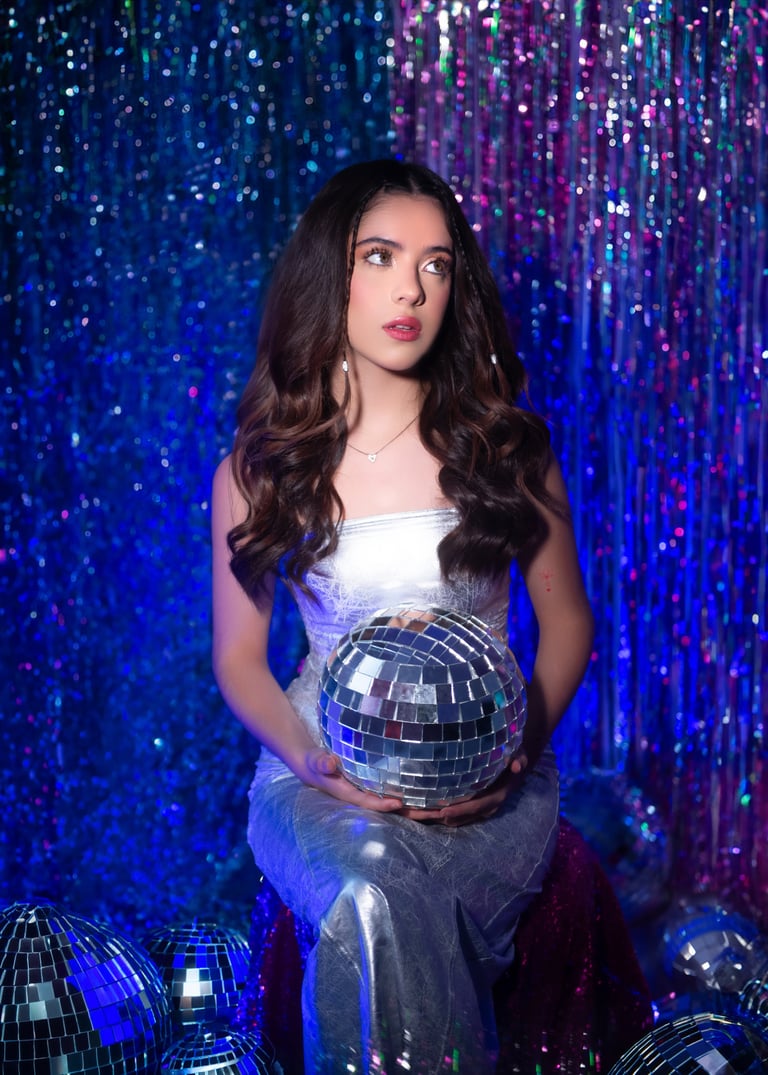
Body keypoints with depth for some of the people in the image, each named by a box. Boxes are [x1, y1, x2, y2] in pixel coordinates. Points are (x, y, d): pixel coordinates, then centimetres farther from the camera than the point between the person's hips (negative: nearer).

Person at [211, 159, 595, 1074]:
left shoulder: (501, 441, 4)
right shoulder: (255, 472, 4)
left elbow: (565, 619, 10)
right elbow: (238, 654, 9)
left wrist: (524, 744, -8)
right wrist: (306, 754, -11)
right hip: (322, 772, 0)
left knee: (381, 910, -32)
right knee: (373, 901, -34)